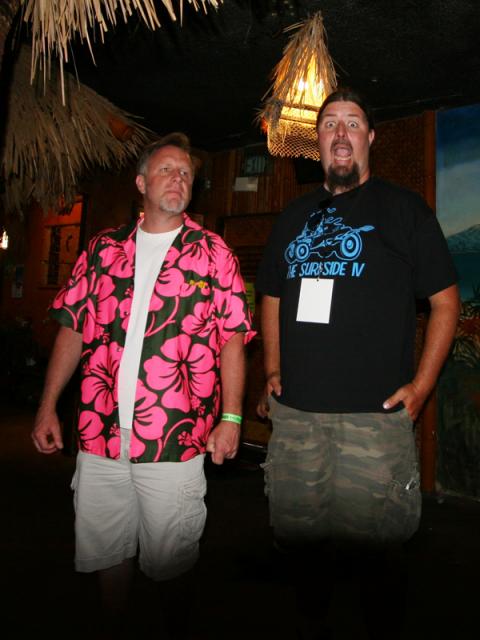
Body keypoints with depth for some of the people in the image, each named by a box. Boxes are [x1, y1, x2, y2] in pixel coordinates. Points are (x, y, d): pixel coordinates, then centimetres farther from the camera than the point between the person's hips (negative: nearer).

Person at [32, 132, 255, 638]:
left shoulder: (212, 252, 0)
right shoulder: (103, 249, 8)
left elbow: (232, 338, -3)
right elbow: (73, 329, 9)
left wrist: (231, 416, -10)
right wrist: (47, 406, 5)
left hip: (176, 439, -3)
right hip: (99, 434, 3)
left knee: (169, 558, 11)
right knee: (106, 548, 18)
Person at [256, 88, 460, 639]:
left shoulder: (404, 210, 2)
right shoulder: (294, 217, 15)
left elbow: (445, 300, 2)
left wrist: (421, 385, -7)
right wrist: (273, 372, 10)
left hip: (375, 414, -4)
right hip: (294, 413, 5)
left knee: (371, 548, 4)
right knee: (298, 536, 15)